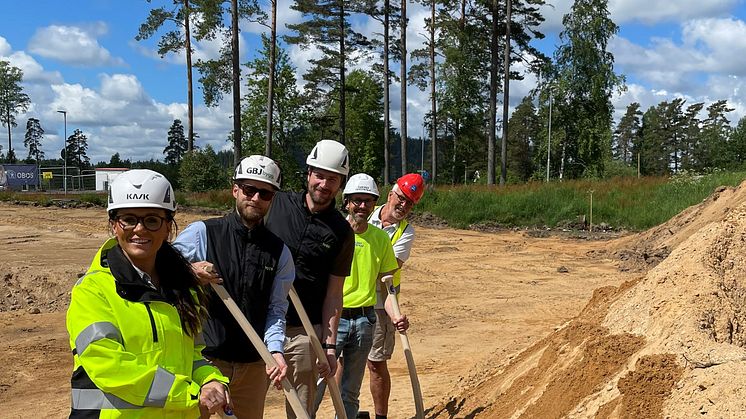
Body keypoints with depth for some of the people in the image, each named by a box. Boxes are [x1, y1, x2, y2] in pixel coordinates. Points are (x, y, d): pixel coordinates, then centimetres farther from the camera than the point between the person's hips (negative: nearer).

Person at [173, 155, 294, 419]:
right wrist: (189, 271, -21)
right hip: (205, 359, -3)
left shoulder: (279, 252, 7)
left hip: (254, 366, 3)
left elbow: (276, 309, 4)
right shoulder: (201, 233, -2)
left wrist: (275, 350, -12)